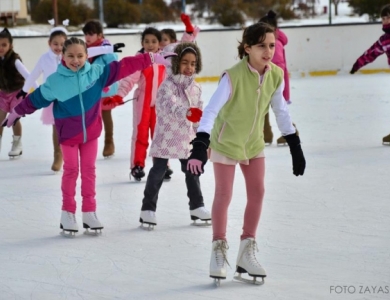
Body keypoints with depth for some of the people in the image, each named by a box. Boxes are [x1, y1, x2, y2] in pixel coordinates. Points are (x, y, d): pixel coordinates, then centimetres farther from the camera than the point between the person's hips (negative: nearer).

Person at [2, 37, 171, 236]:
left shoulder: (96, 72, -11)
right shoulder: (55, 81, -13)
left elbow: (123, 67, -10)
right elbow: (36, 99, -2)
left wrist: (150, 59, -11)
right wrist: (17, 113, 6)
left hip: (91, 131, 2)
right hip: (68, 133, -2)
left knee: (89, 170, 10)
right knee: (71, 170, 3)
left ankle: (89, 213, 18)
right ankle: (68, 214, 12)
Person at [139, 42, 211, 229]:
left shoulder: (195, 88, 4)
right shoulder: (167, 85, -17)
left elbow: (199, 115, 12)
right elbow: (170, 105, -37)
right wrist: (186, 113, -56)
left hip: (186, 139, 6)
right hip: (166, 137, -6)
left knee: (192, 172, 13)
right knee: (158, 173, -2)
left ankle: (197, 207, 26)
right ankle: (148, 209, 6)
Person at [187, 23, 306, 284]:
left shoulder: (276, 75, -13)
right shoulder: (233, 76, -32)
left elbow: (281, 110, 1)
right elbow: (211, 110, -36)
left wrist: (295, 145, 5)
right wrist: (200, 146, -47)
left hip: (254, 142, 6)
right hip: (226, 141, -6)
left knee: (257, 193, 7)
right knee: (224, 196, 1)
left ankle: (247, 251, 20)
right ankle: (219, 251, 17)